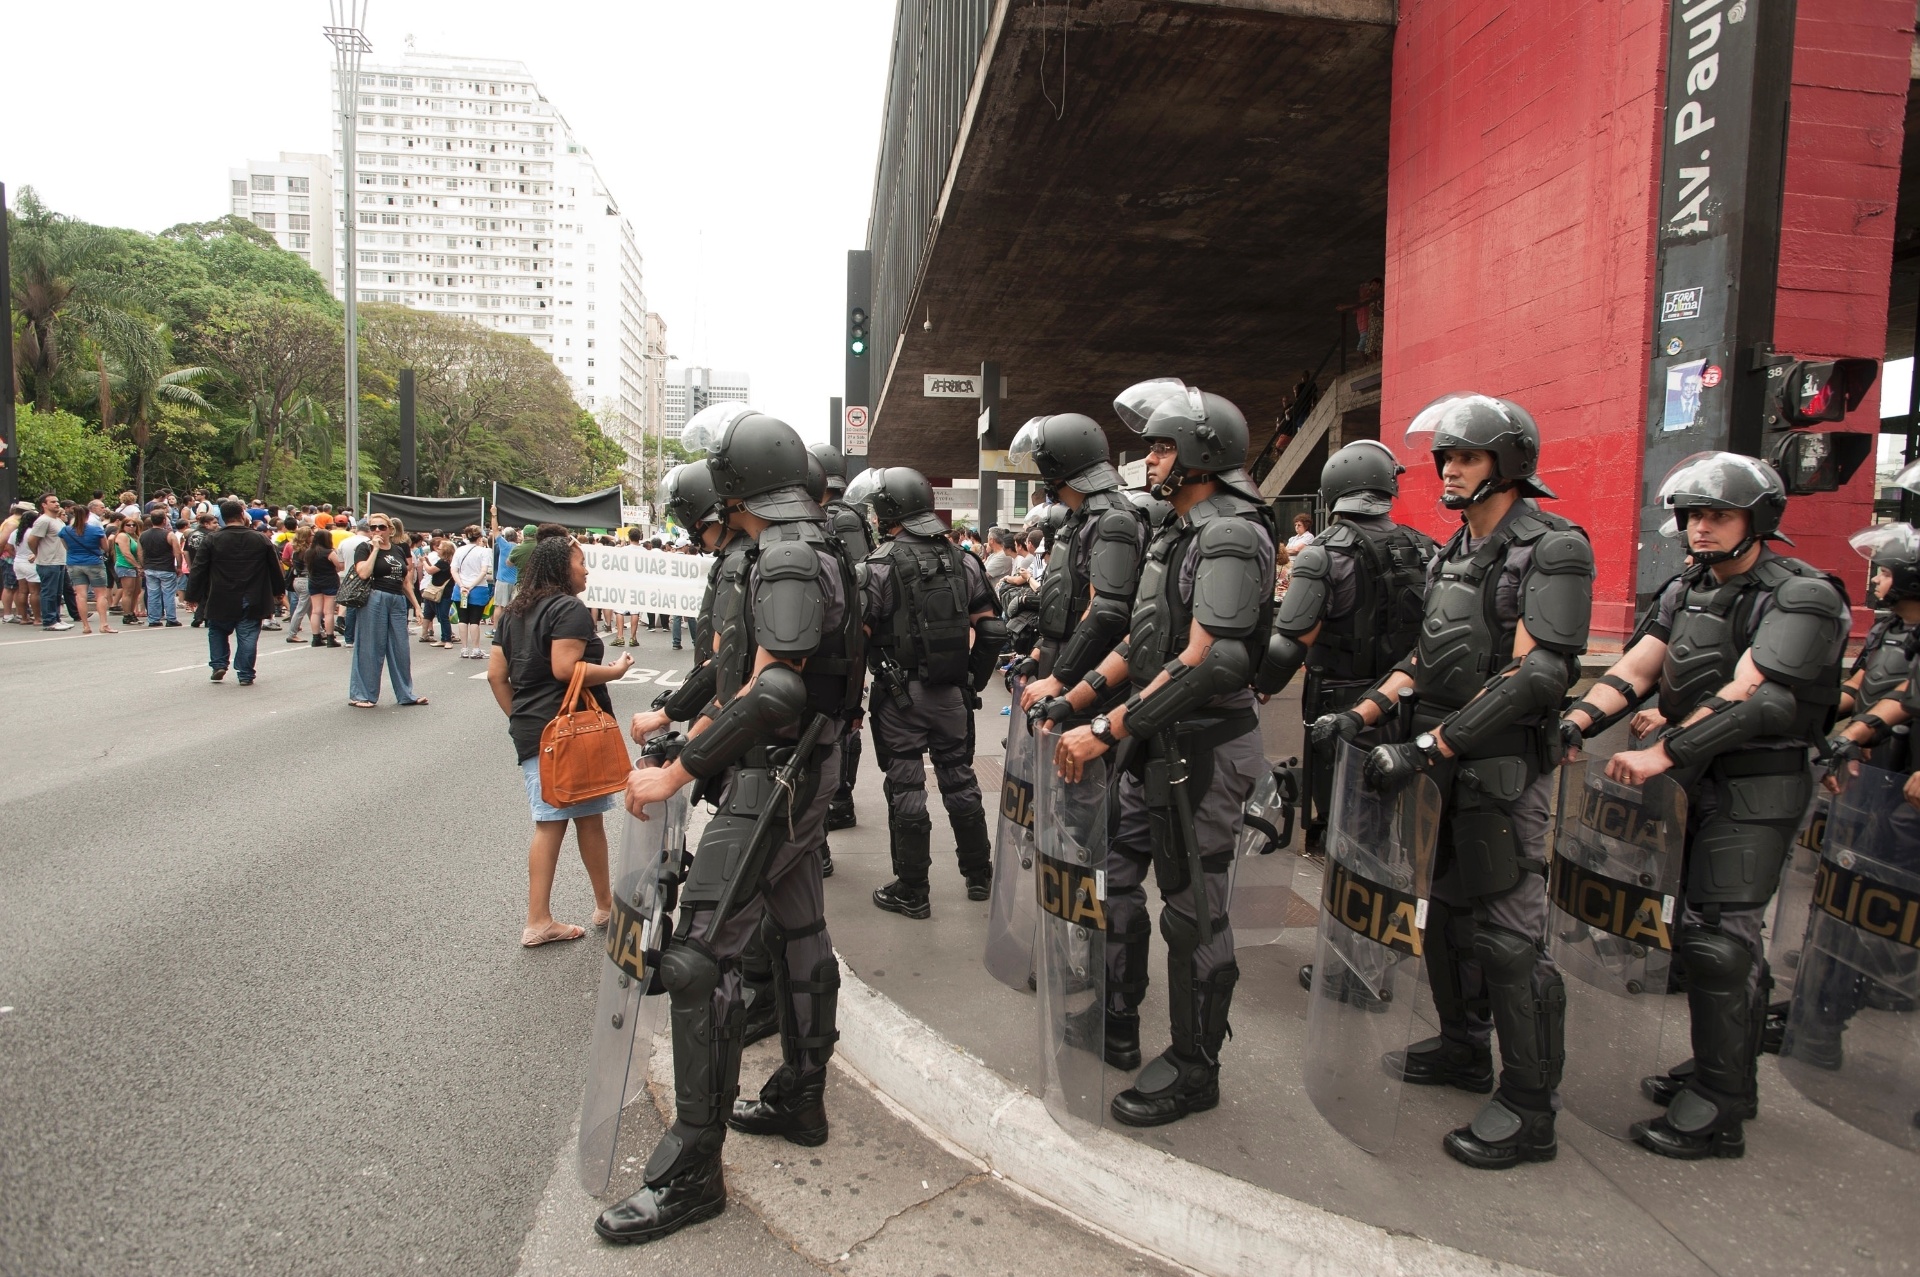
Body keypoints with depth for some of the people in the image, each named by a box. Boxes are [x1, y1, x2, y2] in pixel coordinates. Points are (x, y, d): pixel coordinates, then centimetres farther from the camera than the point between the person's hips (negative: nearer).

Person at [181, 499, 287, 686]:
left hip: (221, 601, 0)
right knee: (247, 636, 4)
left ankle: (218, 665, 15)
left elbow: (198, 570, -3)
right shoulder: (261, 540, -2)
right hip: (252, 601, 0)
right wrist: (279, 592, 21)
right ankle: (245, 675, 6)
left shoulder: (212, 540, -5)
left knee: (217, 632, 22)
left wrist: (193, 597, 6)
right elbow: (275, 568, 7)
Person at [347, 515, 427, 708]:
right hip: (374, 600, -5)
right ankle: (361, 695, 7)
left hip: (398, 601, 5)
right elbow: (363, 573, -18)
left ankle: (406, 694, 18)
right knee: (370, 649, -1)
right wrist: (375, 549, -13)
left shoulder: (398, 551, 15)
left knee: (401, 650, 10)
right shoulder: (365, 548, -1)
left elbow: (406, 581, 20)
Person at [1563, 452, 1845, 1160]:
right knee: (1718, 933, 17)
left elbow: (1743, 695, -25)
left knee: (1716, 937, -8)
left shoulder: (1802, 596, -14)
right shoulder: (1685, 591, 10)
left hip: (1758, 789, -8)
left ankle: (1718, 1112, 2)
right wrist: (1580, 717, -16)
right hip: (1698, 781, 8)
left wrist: (1660, 754, -32)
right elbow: (1636, 668, 1)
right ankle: (1726, 1071, 32)